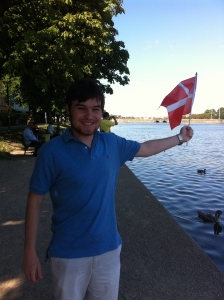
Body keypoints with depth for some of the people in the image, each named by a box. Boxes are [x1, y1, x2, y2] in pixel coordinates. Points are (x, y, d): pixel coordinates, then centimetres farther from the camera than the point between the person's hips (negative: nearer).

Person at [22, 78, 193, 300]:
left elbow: (145, 148, 13)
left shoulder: (112, 143, -4)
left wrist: (179, 138, 23)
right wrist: (30, 252, -8)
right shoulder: (51, 151, -16)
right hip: (68, 254, -3)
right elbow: (35, 201, -9)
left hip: (109, 248, 4)